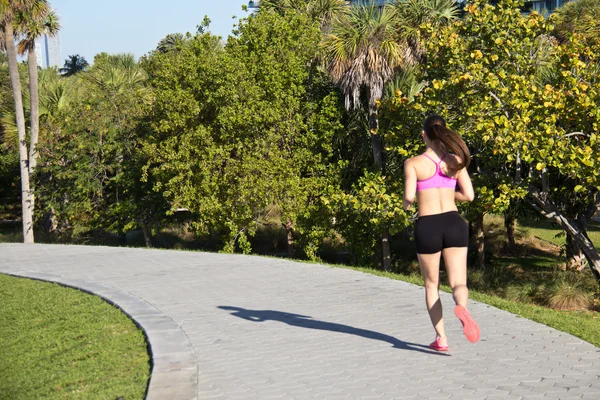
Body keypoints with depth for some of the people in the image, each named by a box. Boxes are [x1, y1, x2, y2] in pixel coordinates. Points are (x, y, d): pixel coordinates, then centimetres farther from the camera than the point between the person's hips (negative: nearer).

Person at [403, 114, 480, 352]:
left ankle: (441, 338, 14)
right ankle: (462, 308, -34)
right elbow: (469, 195, 2)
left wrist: (406, 204, 10)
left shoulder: (413, 163, -5)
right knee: (458, 283, 1)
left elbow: (409, 196, -13)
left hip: (427, 227, -2)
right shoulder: (455, 161, 4)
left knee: (431, 285, 16)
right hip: (454, 223, 2)